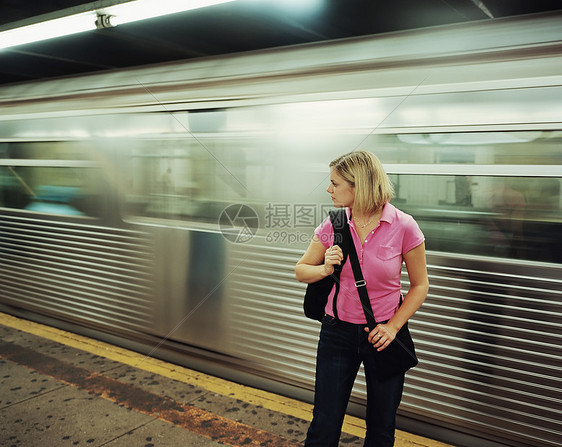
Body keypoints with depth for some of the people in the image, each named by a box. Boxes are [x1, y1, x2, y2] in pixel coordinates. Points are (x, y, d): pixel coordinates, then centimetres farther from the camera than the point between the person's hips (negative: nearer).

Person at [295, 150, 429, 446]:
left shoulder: (404, 227, -12)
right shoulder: (333, 224, -5)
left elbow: (419, 285, -2)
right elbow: (301, 271, 6)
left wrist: (393, 327, -11)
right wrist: (325, 269, -15)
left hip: (383, 334, -1)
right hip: (338, 331, 2)